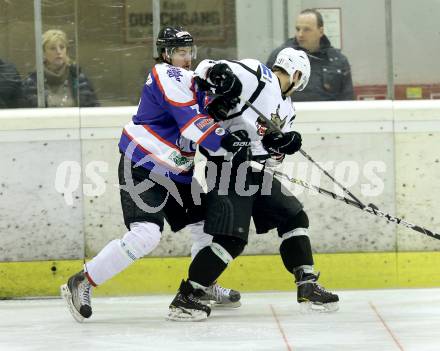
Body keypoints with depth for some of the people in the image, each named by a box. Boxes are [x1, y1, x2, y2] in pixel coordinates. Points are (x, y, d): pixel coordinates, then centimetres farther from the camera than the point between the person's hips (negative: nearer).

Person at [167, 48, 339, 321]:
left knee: (295, 217, 9)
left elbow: (274, 154, 13)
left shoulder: (286, 109, 19)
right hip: (229, 169, -10)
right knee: (232, 239, -16)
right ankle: (186, 298, -9)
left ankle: (308, 288, 14)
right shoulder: (257, 75, -7)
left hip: (258, 173, 10)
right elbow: (206, 70, -15)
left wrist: (282, 143, -9)